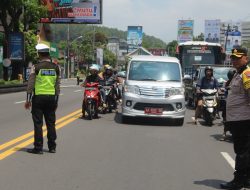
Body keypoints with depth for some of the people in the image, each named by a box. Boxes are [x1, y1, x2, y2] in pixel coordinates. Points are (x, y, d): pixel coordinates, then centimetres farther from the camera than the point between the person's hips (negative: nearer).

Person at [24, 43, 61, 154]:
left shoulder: (36, 67, -8)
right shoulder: (56, 67, 4)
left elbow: (30, 85, -8)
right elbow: (57, 85, 6)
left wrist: (28, 100, -1)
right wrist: (56, 100, 13)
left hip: (38, 97, -4)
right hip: (51, 98, 4)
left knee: (38, 123, 1)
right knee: (51, 123, 10)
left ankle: (38, 148, 2)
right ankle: (52, 147, 15)